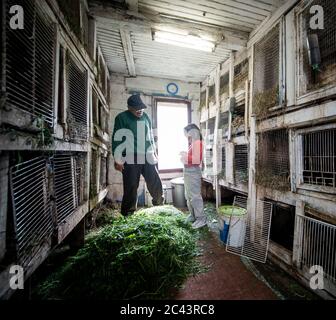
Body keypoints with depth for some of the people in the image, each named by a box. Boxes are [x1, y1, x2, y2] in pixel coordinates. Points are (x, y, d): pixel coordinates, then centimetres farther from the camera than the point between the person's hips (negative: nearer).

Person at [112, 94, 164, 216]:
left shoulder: (146, 117, 15)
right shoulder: (122, 118, -2)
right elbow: (117, 139, -6)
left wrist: (154, 152, 22)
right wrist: (117, 160, -10)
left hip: (147, 158, 5)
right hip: (130, 159, -4)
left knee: (155, 183, 6)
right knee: (131, 187, 1)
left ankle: (158, 201, 34)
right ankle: (127, 212, 21)